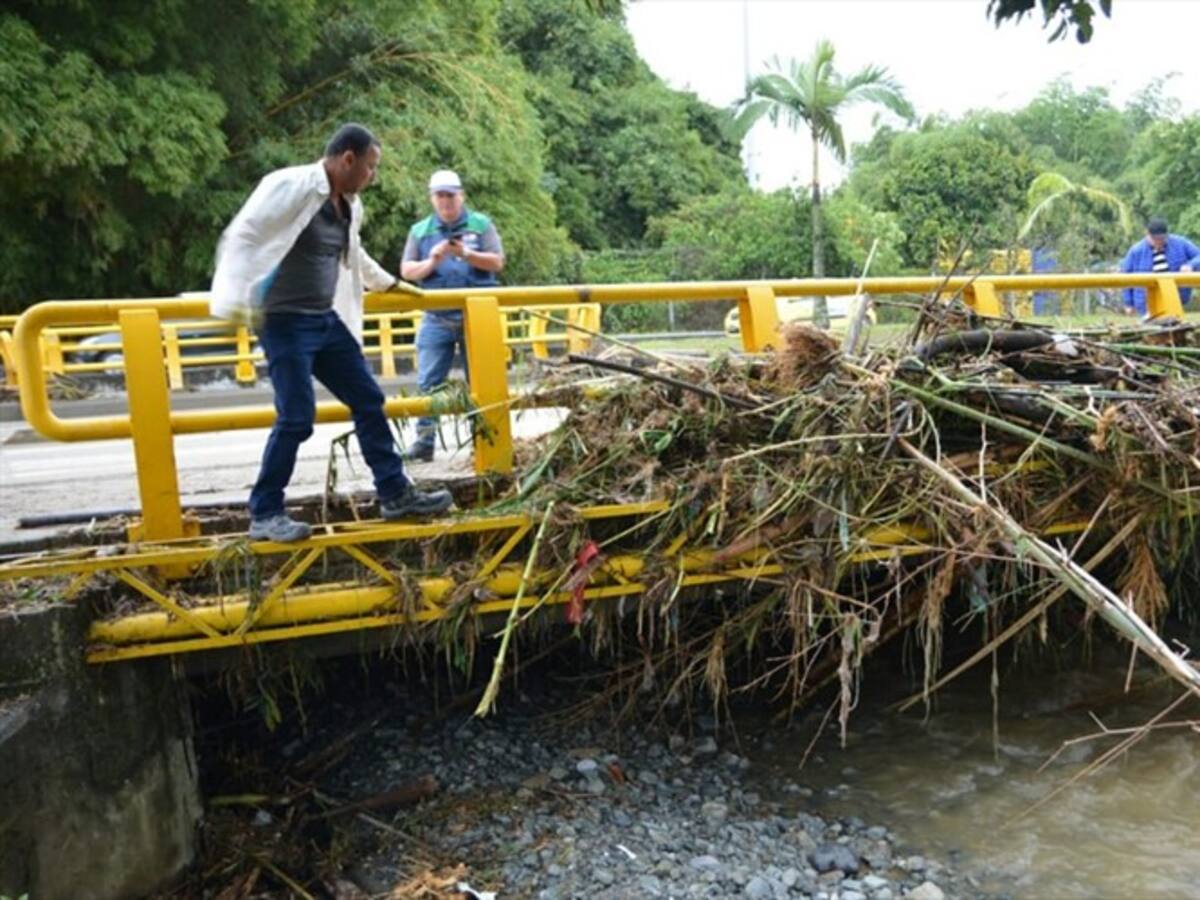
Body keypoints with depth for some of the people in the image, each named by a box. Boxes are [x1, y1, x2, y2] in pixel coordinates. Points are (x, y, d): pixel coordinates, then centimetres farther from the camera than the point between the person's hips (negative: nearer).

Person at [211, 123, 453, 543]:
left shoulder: (348, 205, 11)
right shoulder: (290, 186, -13)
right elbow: (240, 238, -18)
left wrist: (387, 282, 42)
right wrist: (236, 303, -28)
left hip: (327, 320, 8)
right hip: (286, 323, -8)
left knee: (369, 401, 8)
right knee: (297, 417, -11)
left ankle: (395, 494, 17)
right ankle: (265, 514, 4)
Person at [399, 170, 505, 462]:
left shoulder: (481, 224, 5)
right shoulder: (420, 230, 10)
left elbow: (497, 263, -3)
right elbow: (406, 271, 4)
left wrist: (467, 254, -18)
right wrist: (432, 262, -14)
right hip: (437, 319, 2)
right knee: (429, 382, -1)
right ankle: (424, 441, 3)